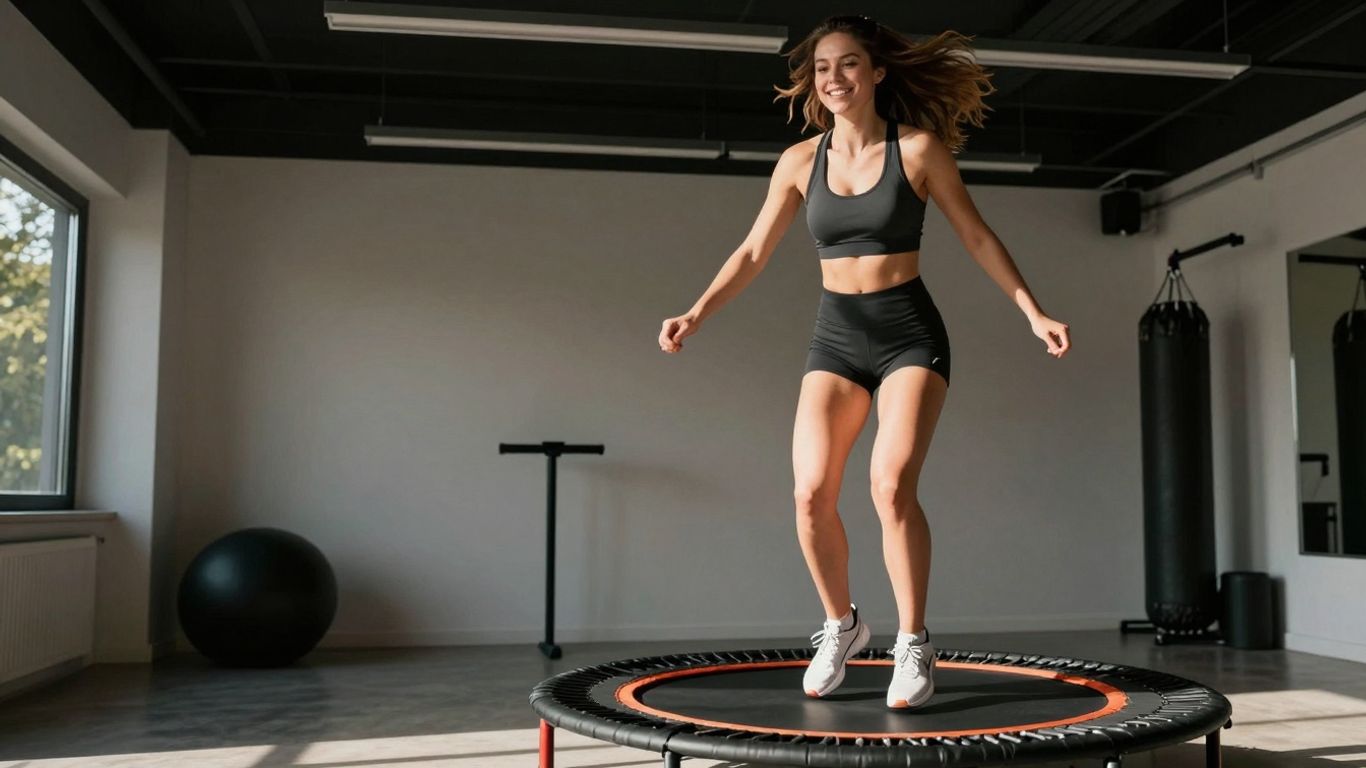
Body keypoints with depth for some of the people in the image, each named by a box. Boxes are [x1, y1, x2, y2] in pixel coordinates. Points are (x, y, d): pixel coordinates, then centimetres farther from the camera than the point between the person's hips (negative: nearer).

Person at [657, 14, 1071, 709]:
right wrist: (697, 313, -5)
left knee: (891, 484, -20)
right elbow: (753, 253, 7)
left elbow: (978, 239, 4)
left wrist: (1034, 313, -1)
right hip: (835, 336, 3)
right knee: (810, 492, -11)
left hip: (910, 334, -3)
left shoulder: (918, 149, -3)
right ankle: (841, 625, 14)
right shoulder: (801, 161, 4)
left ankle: (913, 645, -3)